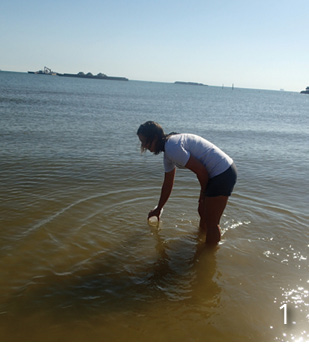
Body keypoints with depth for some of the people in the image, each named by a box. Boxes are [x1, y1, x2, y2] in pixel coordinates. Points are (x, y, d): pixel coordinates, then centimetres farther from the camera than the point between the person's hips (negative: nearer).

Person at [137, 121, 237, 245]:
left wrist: (203, 193, -1)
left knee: (211, 223, 1)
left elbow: (201, 171, -19)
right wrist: (158, 209, 32)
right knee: (202, 212, 24)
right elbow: (167, 184, 23)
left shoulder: (172, 148, -21)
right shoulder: (168, 154, 12)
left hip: (222, 174, -10)